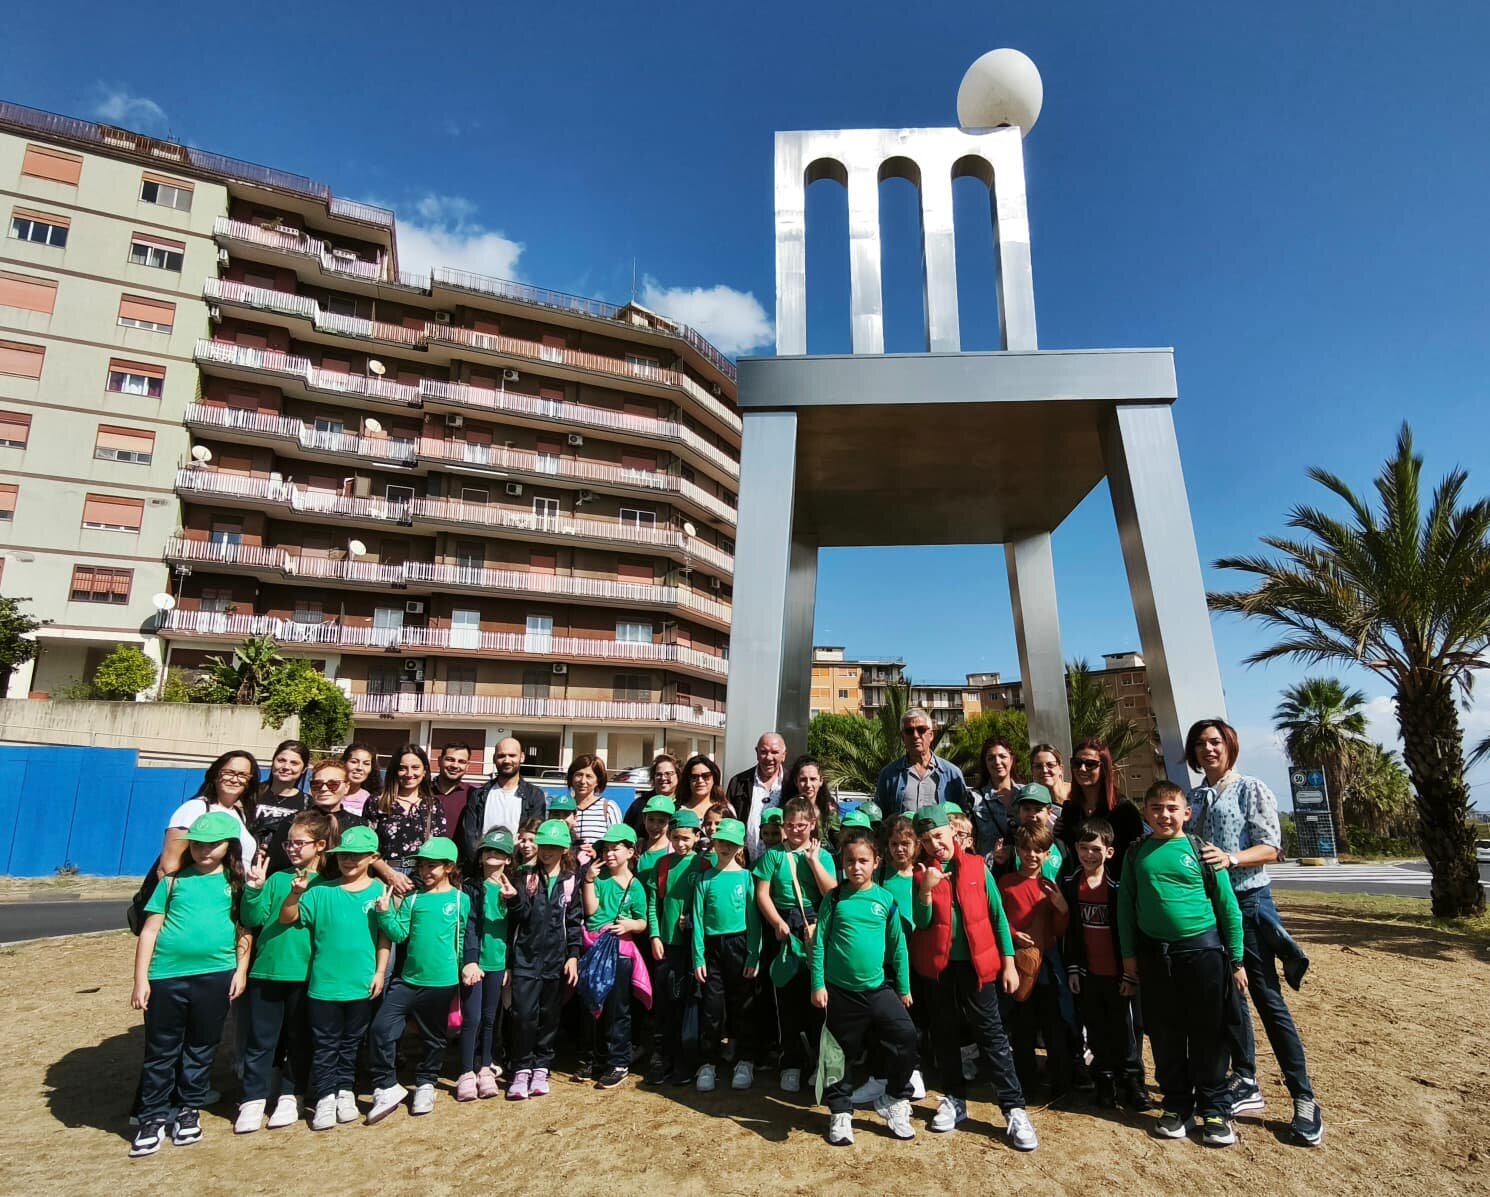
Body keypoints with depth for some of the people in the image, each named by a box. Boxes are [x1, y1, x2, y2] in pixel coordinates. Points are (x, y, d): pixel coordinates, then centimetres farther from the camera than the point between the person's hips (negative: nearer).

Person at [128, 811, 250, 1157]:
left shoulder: (235, 883, 3)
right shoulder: (174, 880, 2)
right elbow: (149, 930, 2)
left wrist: (241, 970, -2)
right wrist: (141, 979, -2)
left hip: (215, 975, 0)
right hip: (166, 974, 0)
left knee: (202, 1048, 13)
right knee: (161, 1050, 9)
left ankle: (189, 1110, 30)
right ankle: (153, 1117, 24)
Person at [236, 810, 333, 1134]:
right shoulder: (277, 878, 6)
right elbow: (253, 919, 0)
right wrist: (254, 888, -15)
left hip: (305, 973, -1)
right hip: (266, 971, 2)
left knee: (300, 1040, 11)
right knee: (259, 1040, 7)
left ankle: (291, 1097, 26)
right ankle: (253, 1101, 18)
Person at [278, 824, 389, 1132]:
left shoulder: (378, 891, -5)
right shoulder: (322, 890, -5)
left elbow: (384, 936, -1)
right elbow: (287, 918, -9)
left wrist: (380, 971, -4)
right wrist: (295, 893, -27)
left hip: (362, 984, 0)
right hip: (323, 983, 0)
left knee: (351, 1043, 17)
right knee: (325, 1045, 10)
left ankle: (345, 1091, 32)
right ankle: (325, 1097, 22)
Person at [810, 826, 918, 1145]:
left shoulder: (886, 899, -2)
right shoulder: (834, 899, -5)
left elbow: (898, 946, 4)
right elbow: (819, 942, -3)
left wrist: (904, 988, 7)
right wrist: (817, 984, -6)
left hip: (878, 987, 1)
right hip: (839, 990, 0)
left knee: (906, 1035, -13)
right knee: (841, 1051, 9)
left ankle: (894, 1100, 10)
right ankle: (840, 1112, 31)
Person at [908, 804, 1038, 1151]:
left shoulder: (977, 867, -3)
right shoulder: (920, 873, -2)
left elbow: (997, 915, 1)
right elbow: (921, 924, -6)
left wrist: (1008, 962, -1)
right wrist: (926, 890, -21)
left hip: (977, 964, -2)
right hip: (939, 967, 2)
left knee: (992, 1036, 2)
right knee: (945, 1037, 13)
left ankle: (1014, 1109, 9)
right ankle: (954, 1100, 28)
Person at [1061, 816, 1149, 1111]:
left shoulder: (1117, 886, -8)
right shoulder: (1069, 884, -1)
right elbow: (1068, 931, 3)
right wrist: (1072, 968, 1)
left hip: (1116, 973, -2)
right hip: (1087, 973, 2)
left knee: (1123, 1029, 8)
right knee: (1097, 1031, 11)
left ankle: (1131, 1082, 21)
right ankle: (1105, 1081, 24)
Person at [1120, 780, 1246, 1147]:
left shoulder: (1201, 850, -5)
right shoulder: (1137, 853, 2)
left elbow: (1228, 906, -1)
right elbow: (1126, 905, 6)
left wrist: (1236, 959, 0)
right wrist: (1129, 954, 5)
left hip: (1202, 949, -2)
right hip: (1155, 954, 2)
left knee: (1208, 1034, 7)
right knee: (1165, 1034, 11)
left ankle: (1215, 1110, 22)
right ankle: (1176, 1105, 27)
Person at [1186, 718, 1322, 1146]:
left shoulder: (1252, 789, -5)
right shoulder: (1193, 798, 9)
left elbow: (1271, 848, -11)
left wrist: (1230, 858, -25)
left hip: (1247, 901, -5)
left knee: (1267, 999, -3)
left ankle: (1304, 1099, 8)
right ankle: (1246, 1084, 24)